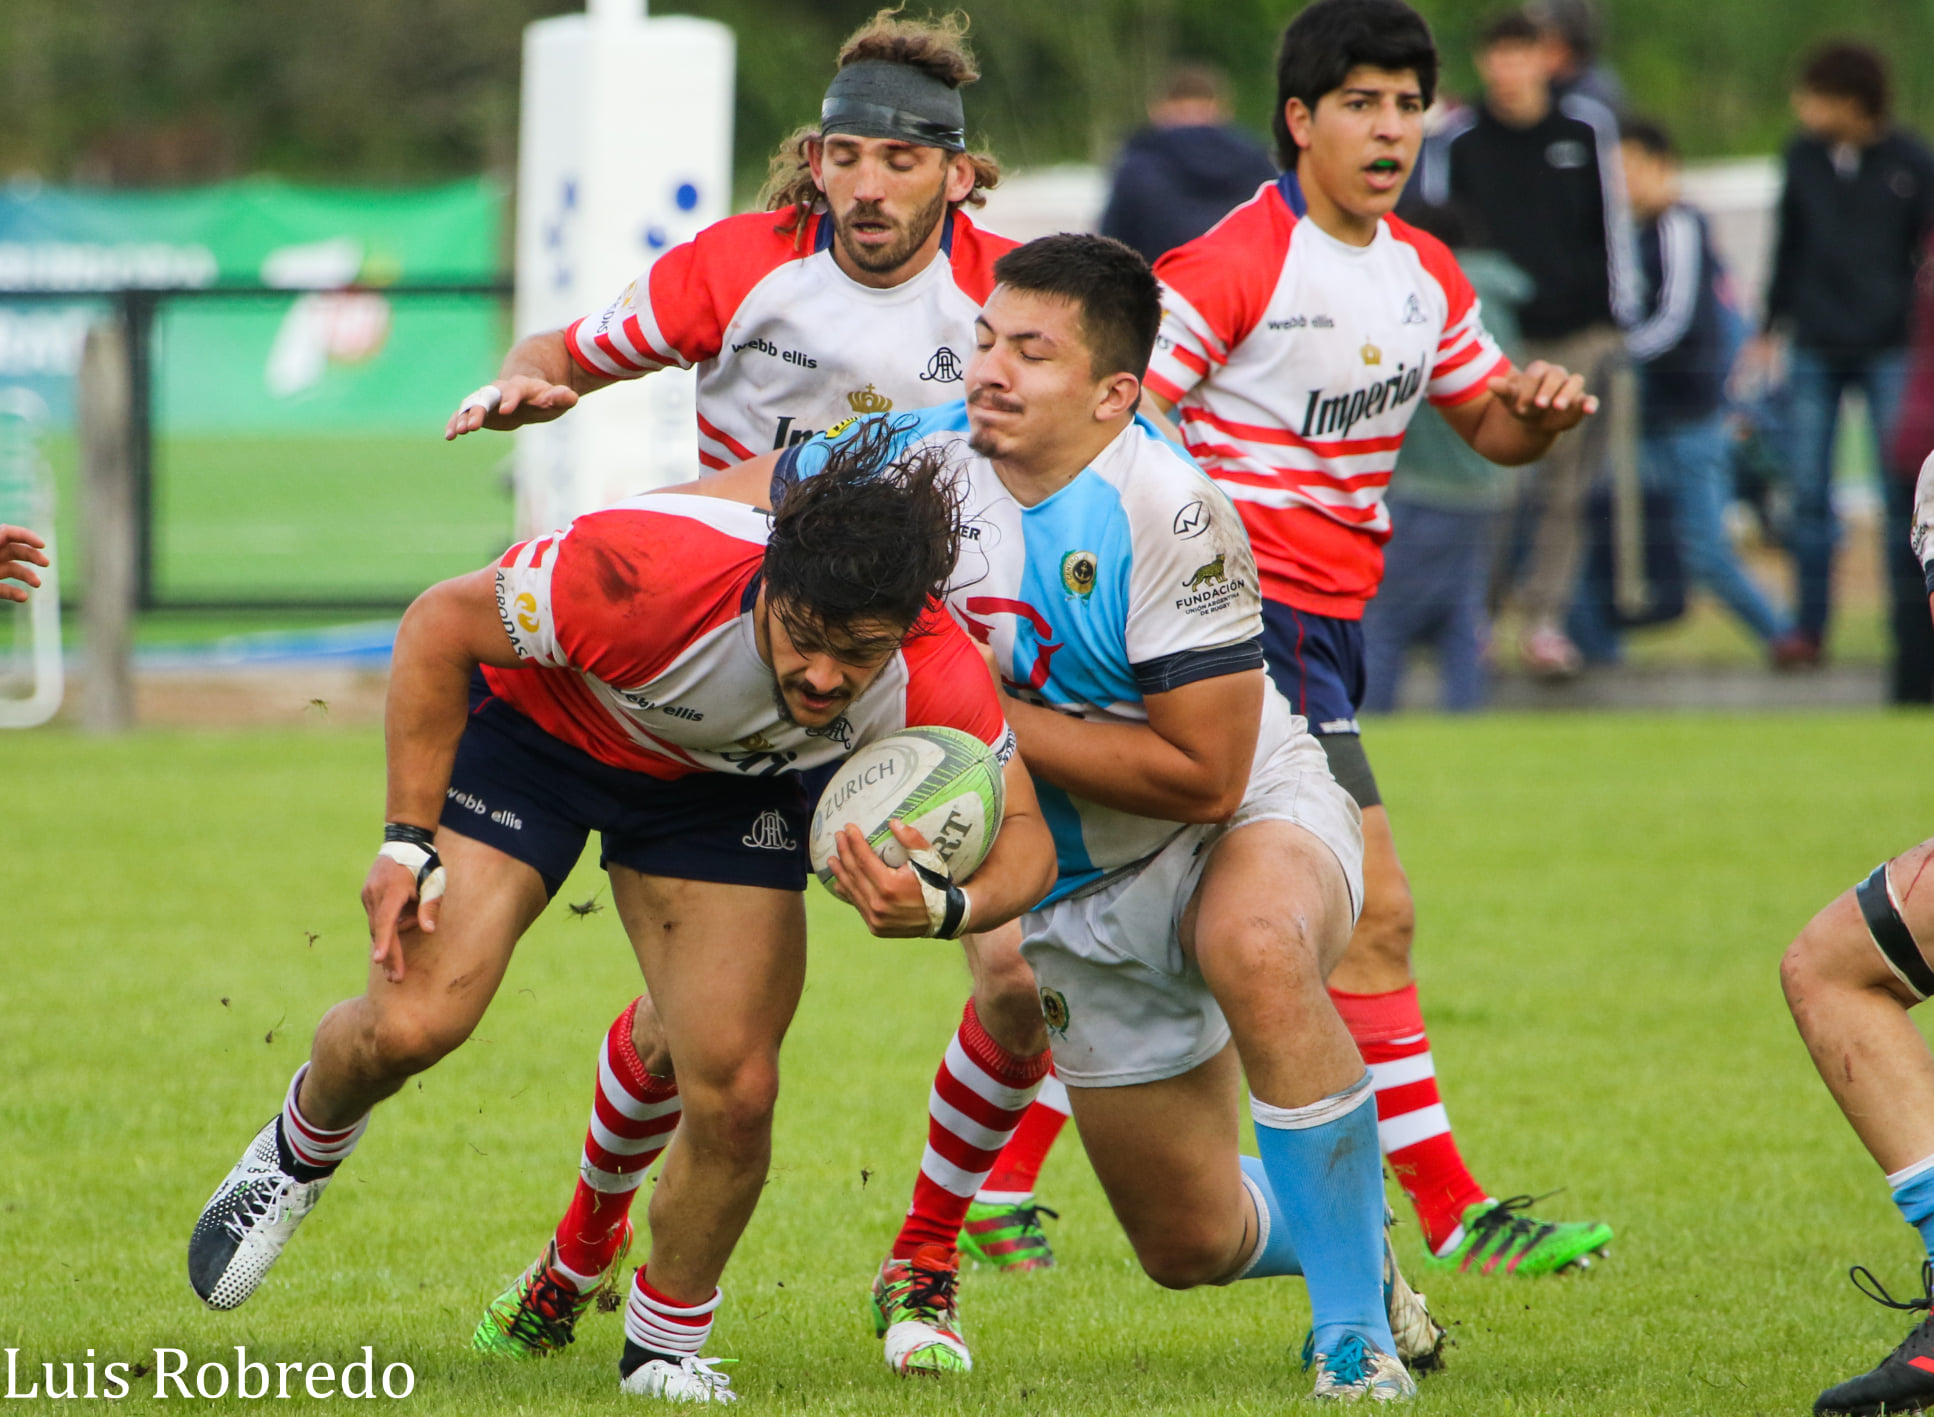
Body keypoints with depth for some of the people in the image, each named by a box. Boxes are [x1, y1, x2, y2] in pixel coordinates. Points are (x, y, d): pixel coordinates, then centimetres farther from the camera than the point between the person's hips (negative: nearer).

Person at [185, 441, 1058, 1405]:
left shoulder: (936, 682, -32)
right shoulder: (648, 571, -40)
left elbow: (1023, 839, -17)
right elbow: (439, 626, -24)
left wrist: (942, 907, -41)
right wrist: (409, 839, -24)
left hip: (726, 782, 2)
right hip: (537, 720, -2)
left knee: (735, 1093, -10)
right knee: (410, 1024, -13)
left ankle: (665, 1351, 17)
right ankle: (300, 1154, 24)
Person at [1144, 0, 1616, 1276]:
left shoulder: (1424, 276, 11)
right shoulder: (1232, 266, -14)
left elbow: (1492, 427, 21)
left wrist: (1543, 412, -1)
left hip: (1328, 627, 9)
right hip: (1254, 613, -9)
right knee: (1375, 909, -12)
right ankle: (1453, 1217, -9)